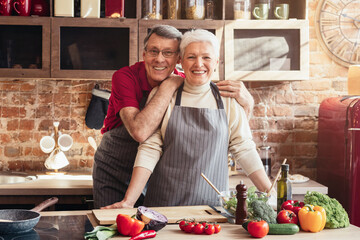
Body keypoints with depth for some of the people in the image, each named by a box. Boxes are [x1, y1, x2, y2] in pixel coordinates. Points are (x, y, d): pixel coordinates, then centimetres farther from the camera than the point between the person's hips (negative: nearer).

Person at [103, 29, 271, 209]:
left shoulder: (227, 99, 4)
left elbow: (243, 148, 6)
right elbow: (149, 149, -4)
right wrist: (128, 201, -11)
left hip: (212, 203, 1)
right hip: (165, 201, -1)